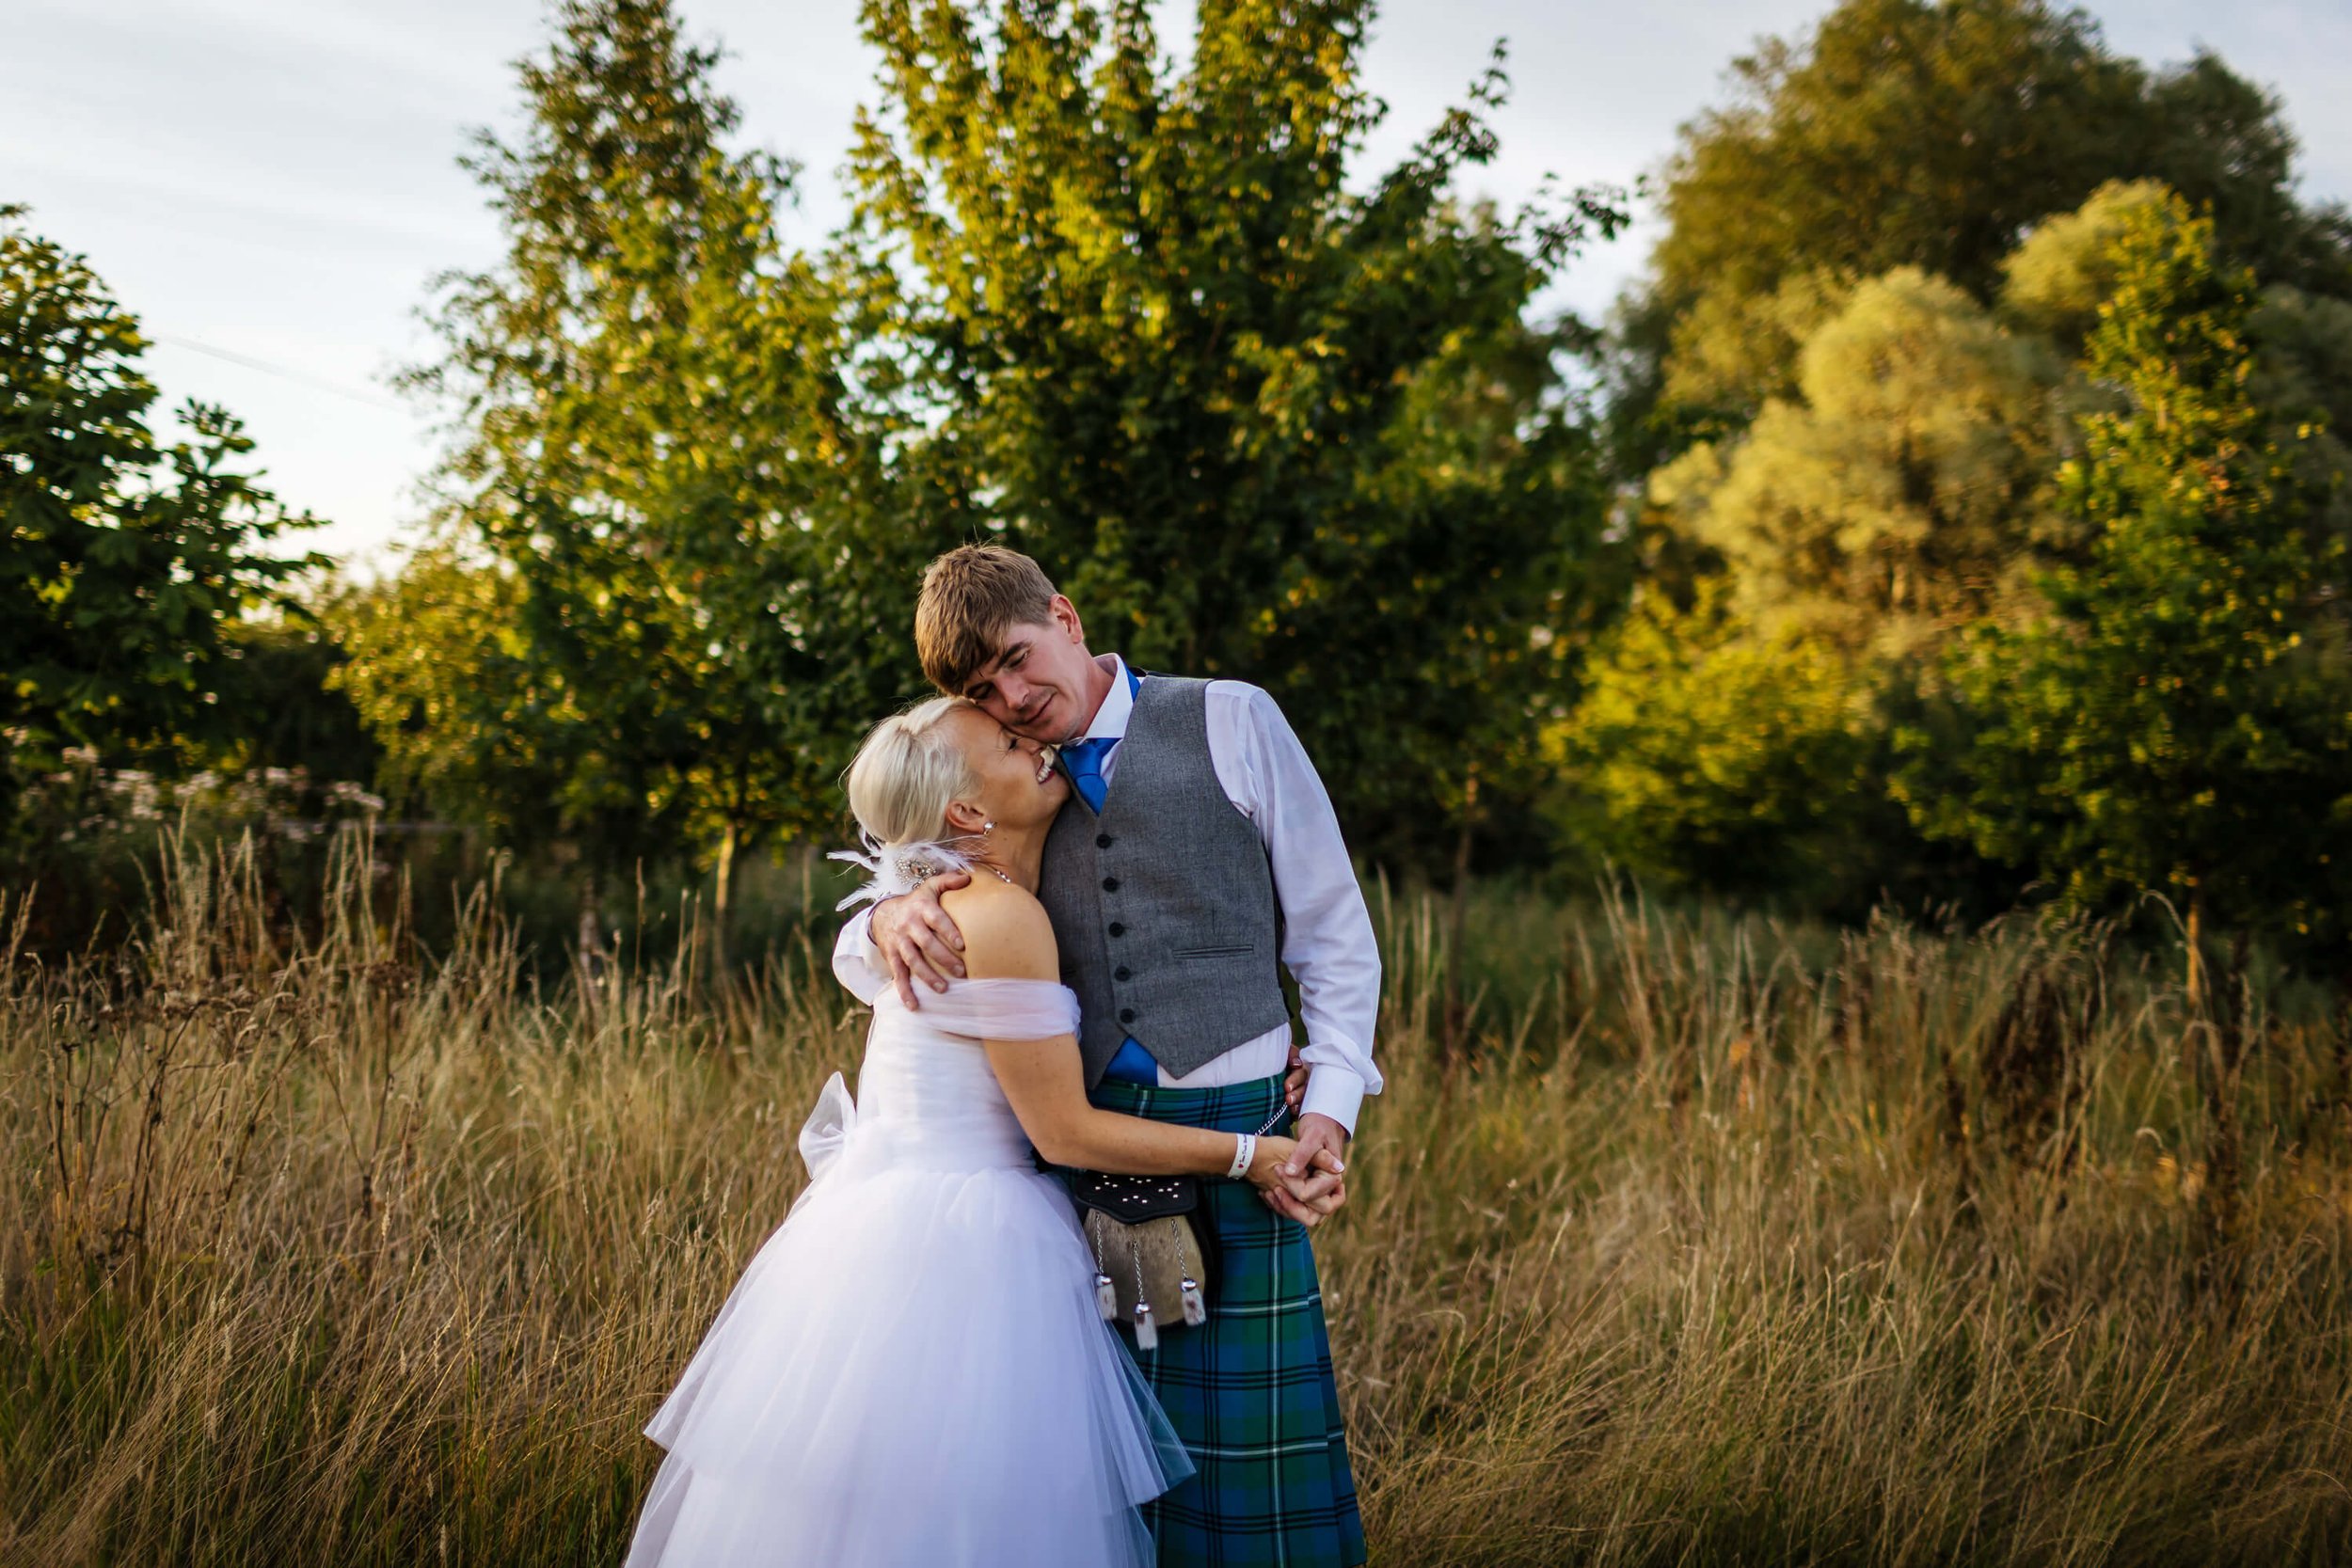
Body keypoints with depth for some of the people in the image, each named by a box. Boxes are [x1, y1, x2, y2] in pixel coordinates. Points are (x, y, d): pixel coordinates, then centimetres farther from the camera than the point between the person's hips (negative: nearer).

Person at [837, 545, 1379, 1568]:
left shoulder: (1230, 724, 2)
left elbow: (1333, 935, 5)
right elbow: (859, 963, 14)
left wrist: (1330, 1110, -3)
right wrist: (890, 923, -10)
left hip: (1233, 1130, -3)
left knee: (1252, 1443, -2)